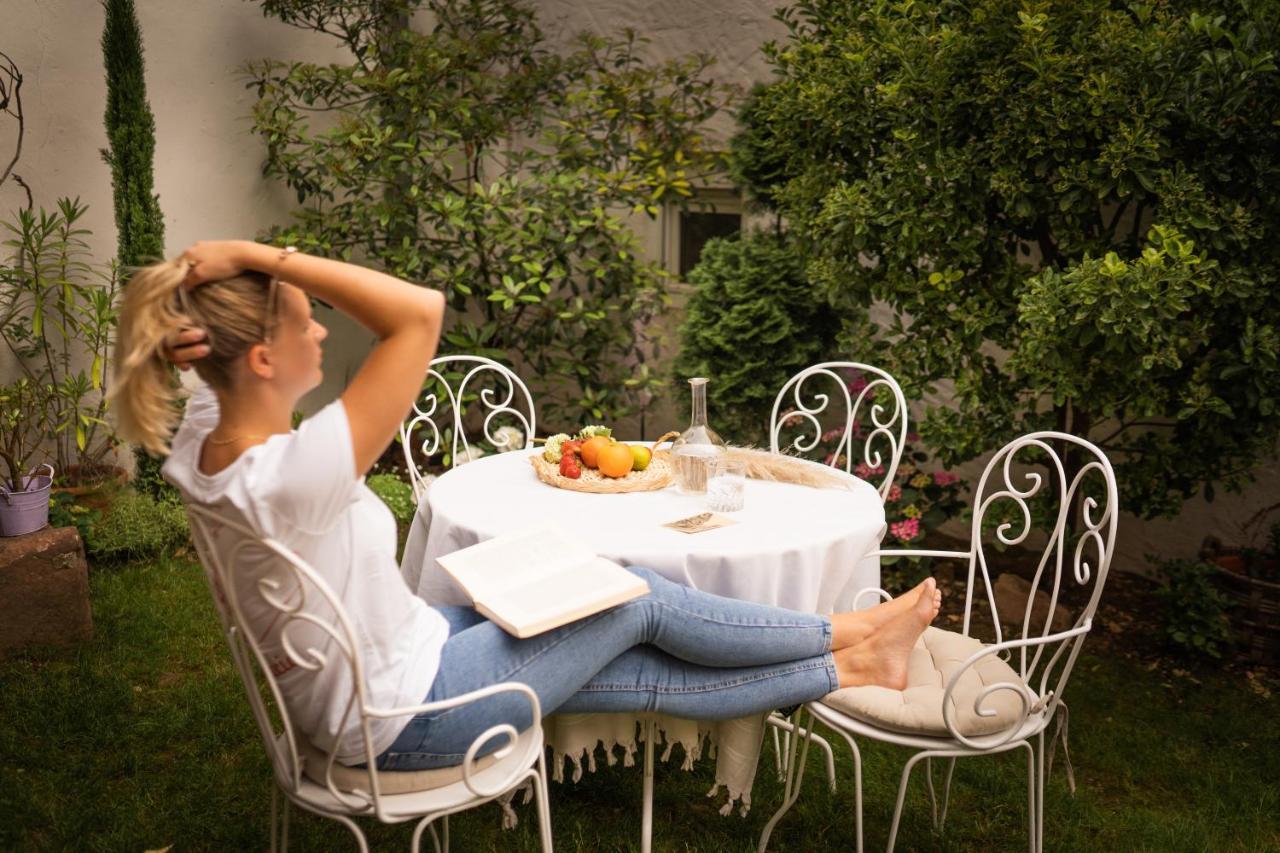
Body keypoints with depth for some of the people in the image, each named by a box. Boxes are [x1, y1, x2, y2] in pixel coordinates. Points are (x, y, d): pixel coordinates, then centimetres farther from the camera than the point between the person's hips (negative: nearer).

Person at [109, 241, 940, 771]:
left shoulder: (200, 440, -10)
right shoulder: (290, 476, -37)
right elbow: (421, 312, -40)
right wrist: (261, 255, -36)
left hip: (390, 652, 8)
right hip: (406, 714, -8)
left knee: (653, 676, 10)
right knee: (640, 596, 1)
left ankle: (853, 670, 22)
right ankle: (850, 633, 23)